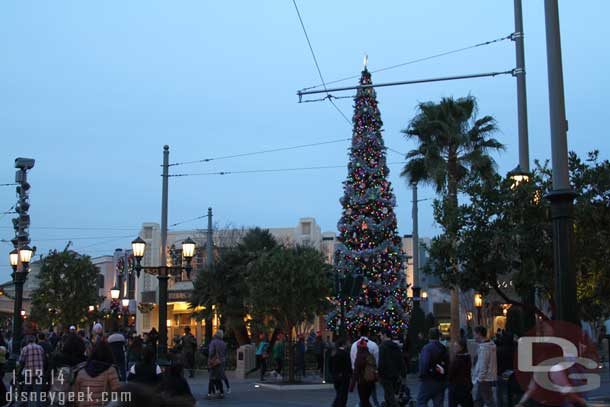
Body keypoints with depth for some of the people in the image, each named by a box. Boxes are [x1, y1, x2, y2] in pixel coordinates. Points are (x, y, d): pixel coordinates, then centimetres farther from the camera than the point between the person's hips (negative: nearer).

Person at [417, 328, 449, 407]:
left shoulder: (427, 348, -13)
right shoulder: (444, 348, 9)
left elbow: (424, 364, -20)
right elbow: (448, 364, 11)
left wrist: (422, 376, -10)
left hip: (429, 380, -6)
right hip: (441, 382, 6)